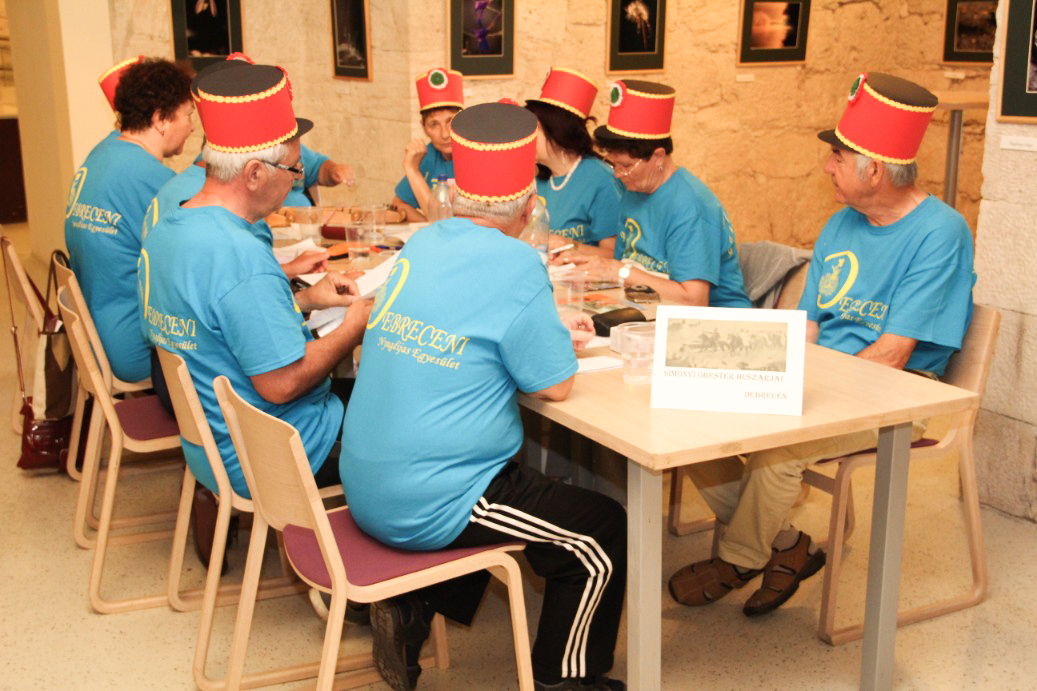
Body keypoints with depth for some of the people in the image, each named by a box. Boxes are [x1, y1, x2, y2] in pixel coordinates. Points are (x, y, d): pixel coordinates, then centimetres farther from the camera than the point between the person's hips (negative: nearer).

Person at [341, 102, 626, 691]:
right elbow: (557, 384, -13)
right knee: (602, 535, 8)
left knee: (519, 482, 34)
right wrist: (552, 338, 7)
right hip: (429, 505, -8)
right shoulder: (514, 264, -19)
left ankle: (410, 608, 25)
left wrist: (550, 329, 16)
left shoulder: (423, 244, 4)